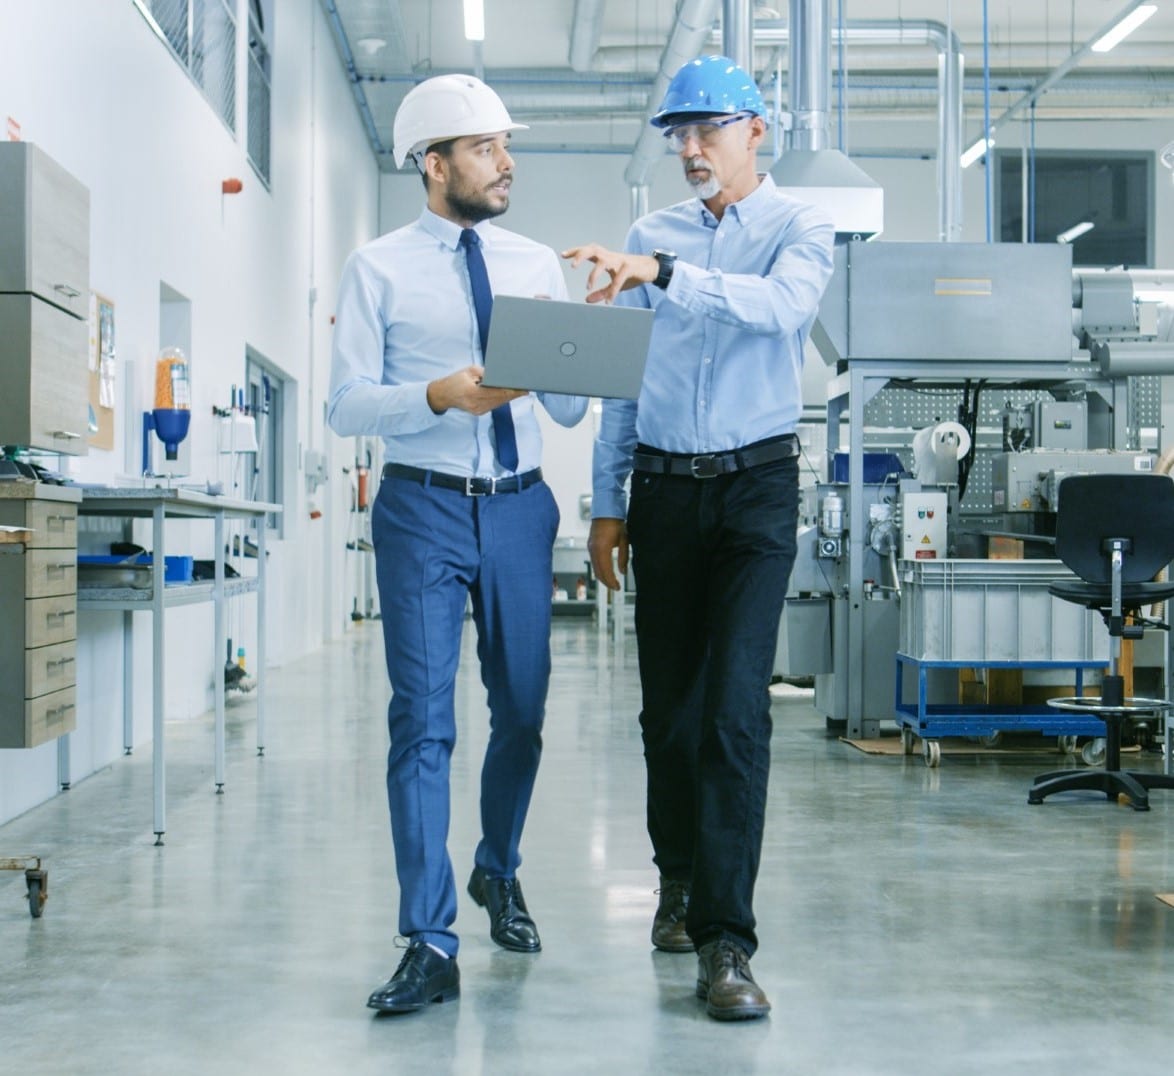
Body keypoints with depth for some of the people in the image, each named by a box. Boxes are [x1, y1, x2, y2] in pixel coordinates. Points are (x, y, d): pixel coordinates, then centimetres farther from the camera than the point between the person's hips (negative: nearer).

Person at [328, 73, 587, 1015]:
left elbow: (570, 410, 7)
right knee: (423, 719, -7)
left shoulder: (538, 264, 9)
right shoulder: (379, 269, 0)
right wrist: (440, 396, -23)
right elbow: (347, 404, -7)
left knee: (523, 710, 13)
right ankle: (432, 944, -2)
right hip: (424, 508, -3)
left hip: (520, 507, 4)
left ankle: (499, 872, 38)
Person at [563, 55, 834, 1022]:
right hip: (663, 488, 4)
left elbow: (781, 305, -22)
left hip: (757, 484, -3)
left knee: (736, 707, -12)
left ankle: (725, 941, -10)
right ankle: (680, 879, 29)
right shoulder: (651, 235, 11)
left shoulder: (800, 228, 1)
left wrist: (659, 274, -33)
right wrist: (607, 504, 9)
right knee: (668, 701, 8)